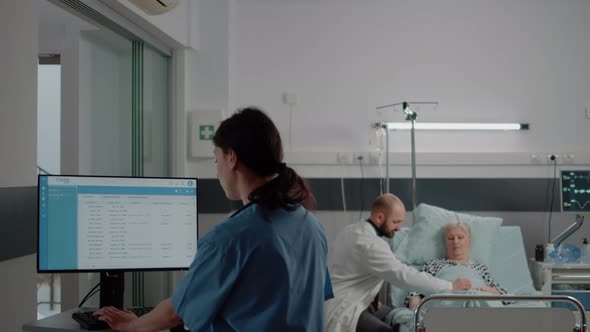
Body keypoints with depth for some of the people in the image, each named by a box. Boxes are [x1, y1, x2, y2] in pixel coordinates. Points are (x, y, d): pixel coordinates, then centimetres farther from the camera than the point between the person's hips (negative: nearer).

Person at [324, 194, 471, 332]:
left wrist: (368, 297, 11)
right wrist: (451, 286, -21)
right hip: (342, 310, -10)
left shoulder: (353, 230, 7)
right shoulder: (370, 244, -24)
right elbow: (404, 275, -28)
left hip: (356, 302, 10)